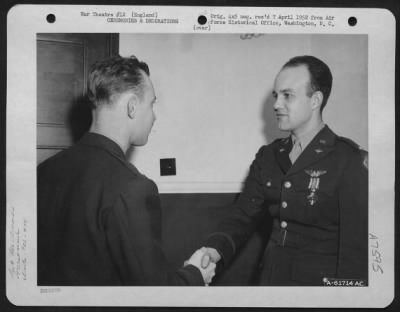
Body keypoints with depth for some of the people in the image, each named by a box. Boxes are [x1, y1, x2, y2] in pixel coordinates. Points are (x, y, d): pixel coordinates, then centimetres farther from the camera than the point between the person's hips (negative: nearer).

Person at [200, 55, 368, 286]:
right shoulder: (268, 156, 4)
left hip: (320, 280, -5)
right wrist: (216, 248, -17)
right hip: (269, 277, 5)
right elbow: (245, 216, 1)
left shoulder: (350, 161, -15)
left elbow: (357, 246, -15)